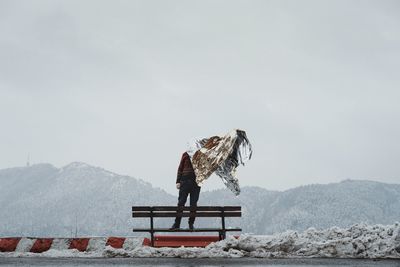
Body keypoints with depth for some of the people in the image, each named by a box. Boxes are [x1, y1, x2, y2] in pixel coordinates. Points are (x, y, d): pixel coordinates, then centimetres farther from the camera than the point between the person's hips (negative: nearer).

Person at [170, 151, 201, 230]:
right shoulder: (186, 155, 8)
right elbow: (180, 168, 9)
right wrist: (178, 181, 2)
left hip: (196, 182, 0)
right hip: (185, 181, 0)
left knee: (193, 204, 2)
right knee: (181, 203, -1)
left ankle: (191, 223, 11)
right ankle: (177, 223, 4)